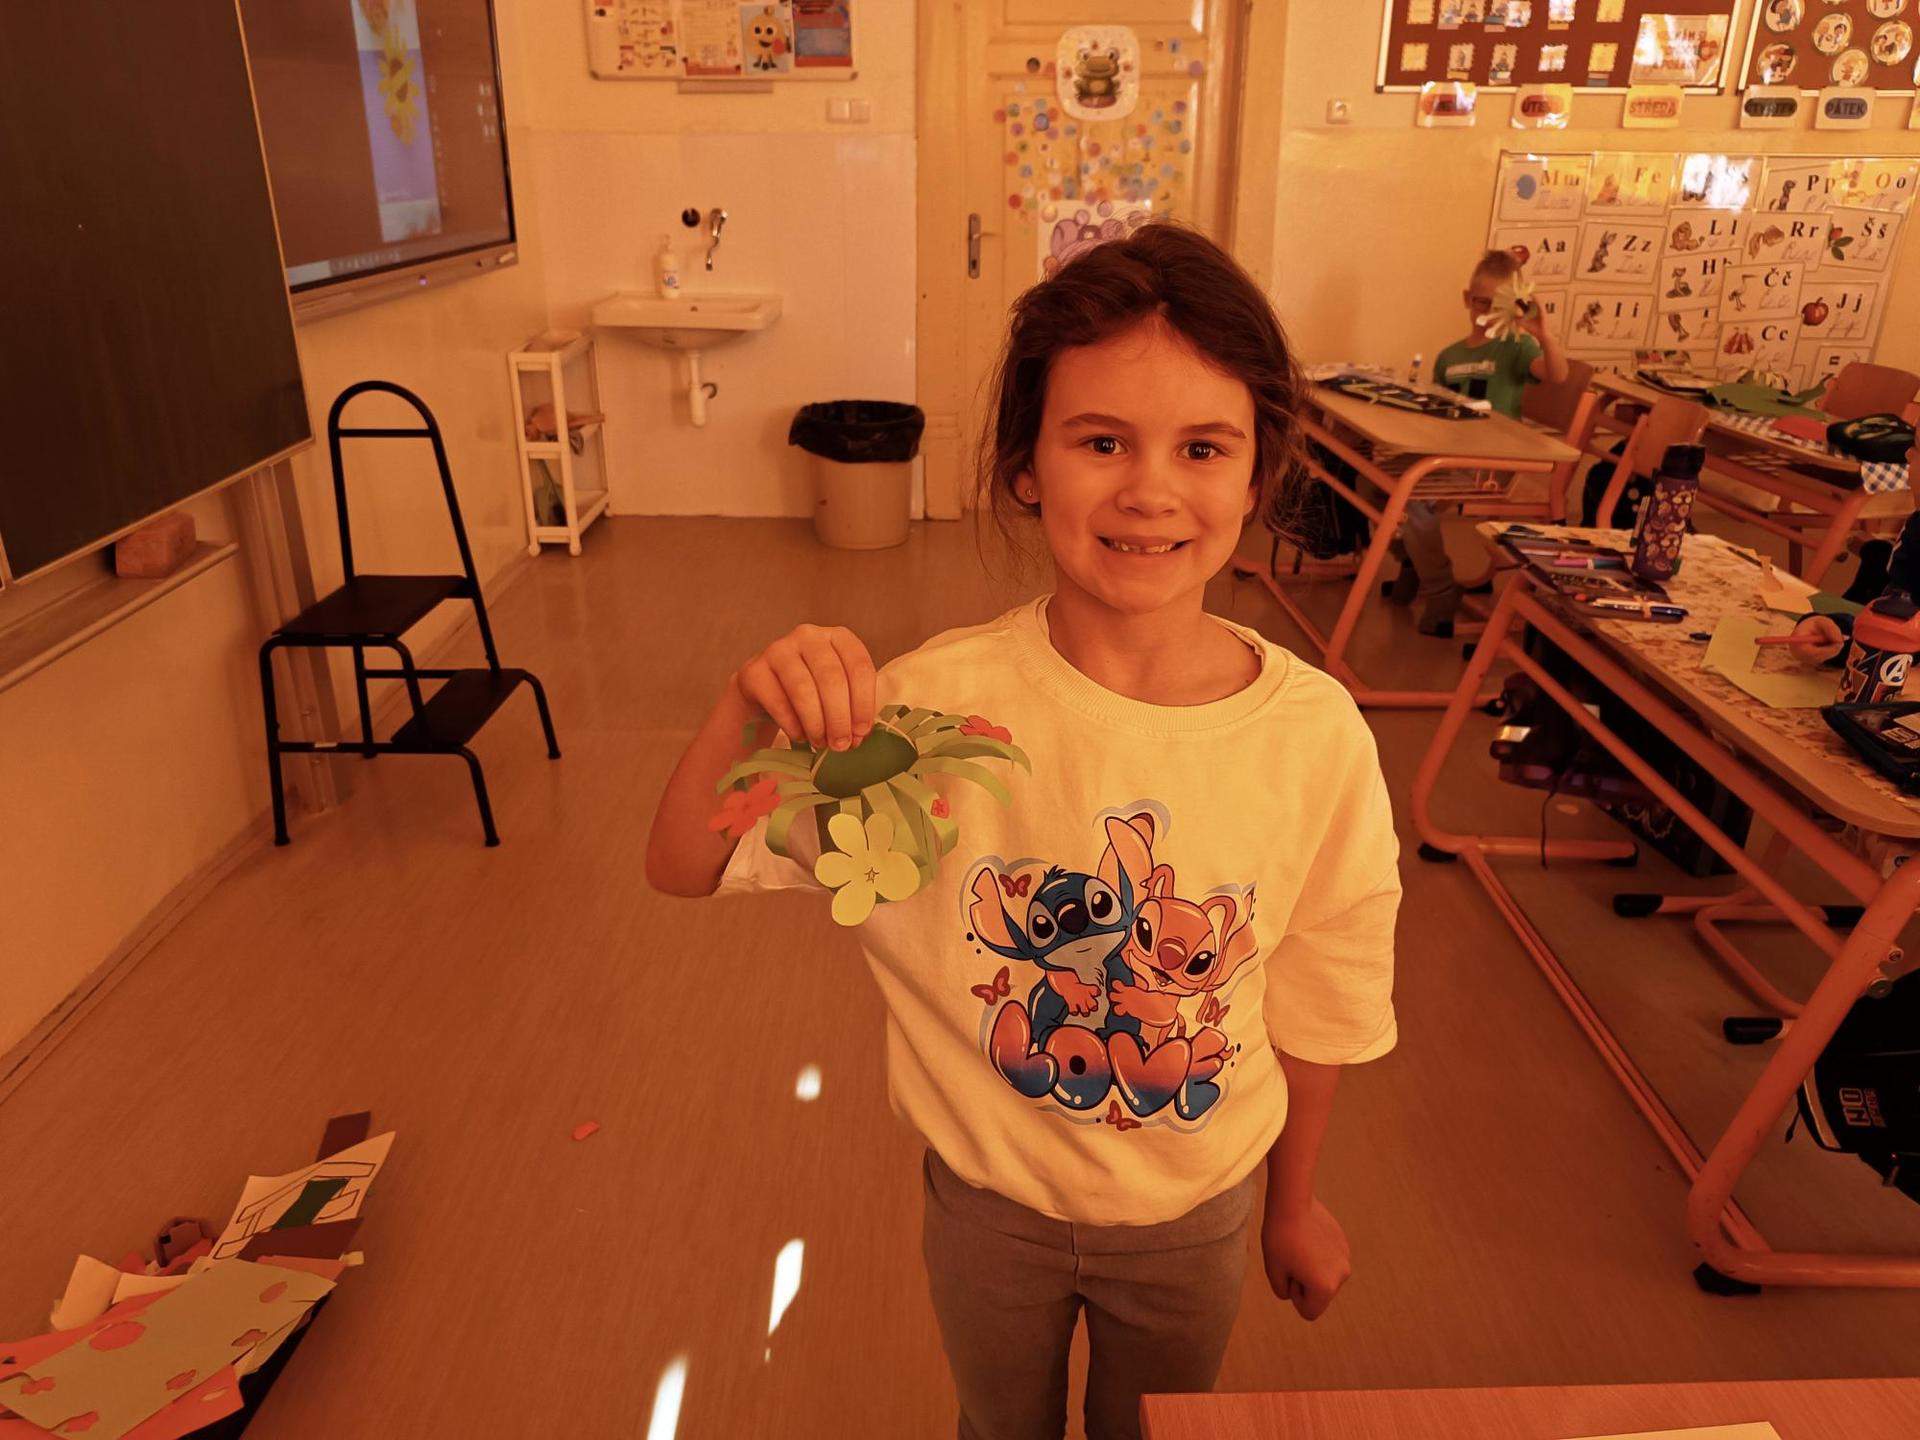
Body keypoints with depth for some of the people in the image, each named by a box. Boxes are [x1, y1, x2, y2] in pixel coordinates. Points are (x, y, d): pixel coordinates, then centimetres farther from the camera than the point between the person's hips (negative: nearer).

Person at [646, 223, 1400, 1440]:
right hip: (990, 1207, 0)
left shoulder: (1315, 736, -22)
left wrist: (1298, 1202, 7)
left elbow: (1320, 1004, -7)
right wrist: (749, 712, -41)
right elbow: (684, 868, -21)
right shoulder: (937, 708, -25)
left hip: (1196, 1219, 1)